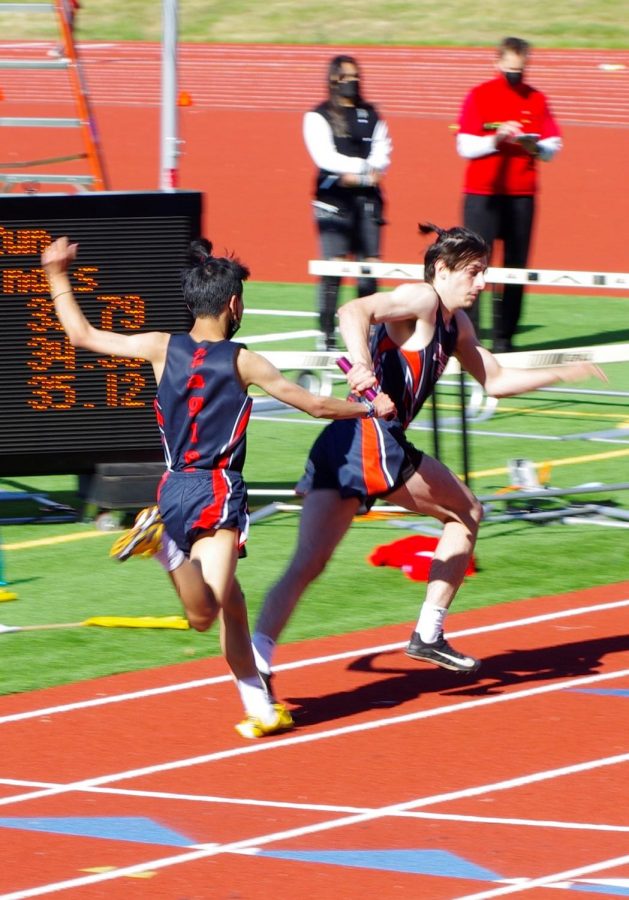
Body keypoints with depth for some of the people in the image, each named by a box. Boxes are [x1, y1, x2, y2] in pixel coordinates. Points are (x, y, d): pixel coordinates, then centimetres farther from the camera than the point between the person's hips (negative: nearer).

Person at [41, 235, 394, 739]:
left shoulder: (162, 348, 5)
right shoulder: (243, 362, -2)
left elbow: (82, 335, 11)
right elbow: (316, 405, 5)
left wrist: (58, 277, 23)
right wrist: (370, 409, 22)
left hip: (174, 490, 5)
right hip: (217, 492, -5)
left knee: (231, 604, 12)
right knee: (206, 613, -21)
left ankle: (261, 709, 11)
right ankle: (164, 544, -41)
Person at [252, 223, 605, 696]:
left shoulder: (456, 325, 24)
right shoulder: (421, 301, -4)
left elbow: (496, 381, 34)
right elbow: (354, 312, -21)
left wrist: (564, 373, 29)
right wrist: (362, 365, -39)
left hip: (338, 445, 9)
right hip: (372, 439, -9)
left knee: (307, 564, -2)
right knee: (467, 512, 11)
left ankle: (258, 654, -18)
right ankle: (428, 633, 13)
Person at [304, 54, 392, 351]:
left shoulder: (371, 116, 17)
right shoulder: (319, 117, 4)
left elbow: (382, 154, 6)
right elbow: (325, 156, -8)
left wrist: (355, 174, -12)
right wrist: (365, 168, -12)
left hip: (367, 196, 4)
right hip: (334, 196, -4)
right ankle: (327, 334, -8)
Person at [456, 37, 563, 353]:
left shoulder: (536, 100, 9)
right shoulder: (479, 96, 1)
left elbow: (553, 147, 7)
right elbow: (465, 146, -5)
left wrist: (535, 147, -14)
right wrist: (495, 140, -20)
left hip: (522, 196, 3)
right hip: (482, 193, -3)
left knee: (516, 267, 0)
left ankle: (504, 337, 4)